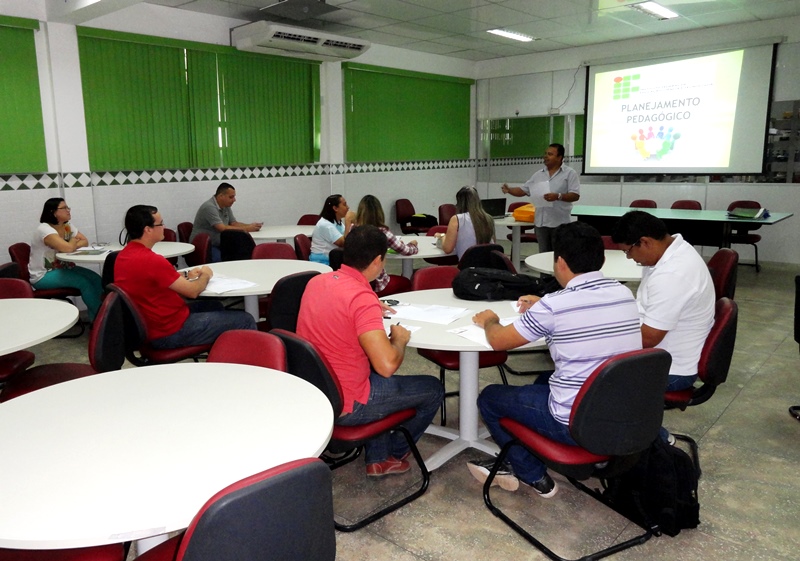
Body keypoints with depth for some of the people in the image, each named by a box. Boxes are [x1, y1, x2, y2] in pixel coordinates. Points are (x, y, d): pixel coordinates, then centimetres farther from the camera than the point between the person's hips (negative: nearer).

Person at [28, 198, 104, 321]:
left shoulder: (68, 226, 5)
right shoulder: (44, 229, -20)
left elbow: (85, 241, 5)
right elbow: (68, 248, -31)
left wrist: (73, 245, -16)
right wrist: (74, 240, -8)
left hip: (61, 268, 8)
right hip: (42, 276, -8)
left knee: (95, 279, -14)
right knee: (83, 281, -24)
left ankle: (95, 316, -6)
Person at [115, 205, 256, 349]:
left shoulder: (124, 255, 4)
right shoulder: (151, 260, -26)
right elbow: (193, 291, -18)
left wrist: (186, 275, 10)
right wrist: (205, 275, 2)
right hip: (170, 332, -10)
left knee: (214, 306, 30)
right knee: (245, 321, -3)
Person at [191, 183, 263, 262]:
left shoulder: (226, 206, 9)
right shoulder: (209, 207, -20)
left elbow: (234, 223, 8)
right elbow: (223, 229, -26)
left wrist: (250, 226, -11)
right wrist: (246, 229, -24)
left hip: (218, 245, 8)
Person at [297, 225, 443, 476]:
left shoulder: (316, 281, 0)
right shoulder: (362, 297, -26)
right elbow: (387, 365, -32)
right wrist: (400, 339, -11)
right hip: (344, 406, -8)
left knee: (378, 376, 34)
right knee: (433, 389, 12)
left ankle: (377, 458, 36)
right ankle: (394, 453, 34)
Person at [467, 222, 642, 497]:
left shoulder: (554, 306, -20)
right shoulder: (624, 294, -2)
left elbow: (498, 341, -7)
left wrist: (489, 320, 14)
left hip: (577, 426, -7)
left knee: (489, 397, 14)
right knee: (544, 381, 32)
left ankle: (534, 476, 20)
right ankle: (517, 464, 37)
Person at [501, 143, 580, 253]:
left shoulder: (570, 173, 0)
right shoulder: (538, 175, 13)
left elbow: (575, 195, -8)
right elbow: (523, 190, 15)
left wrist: (558, 196, -23)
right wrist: (509, 190, -4)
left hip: (559, 223, -5)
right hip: (540, 222, 5)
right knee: (543, 254, 11)